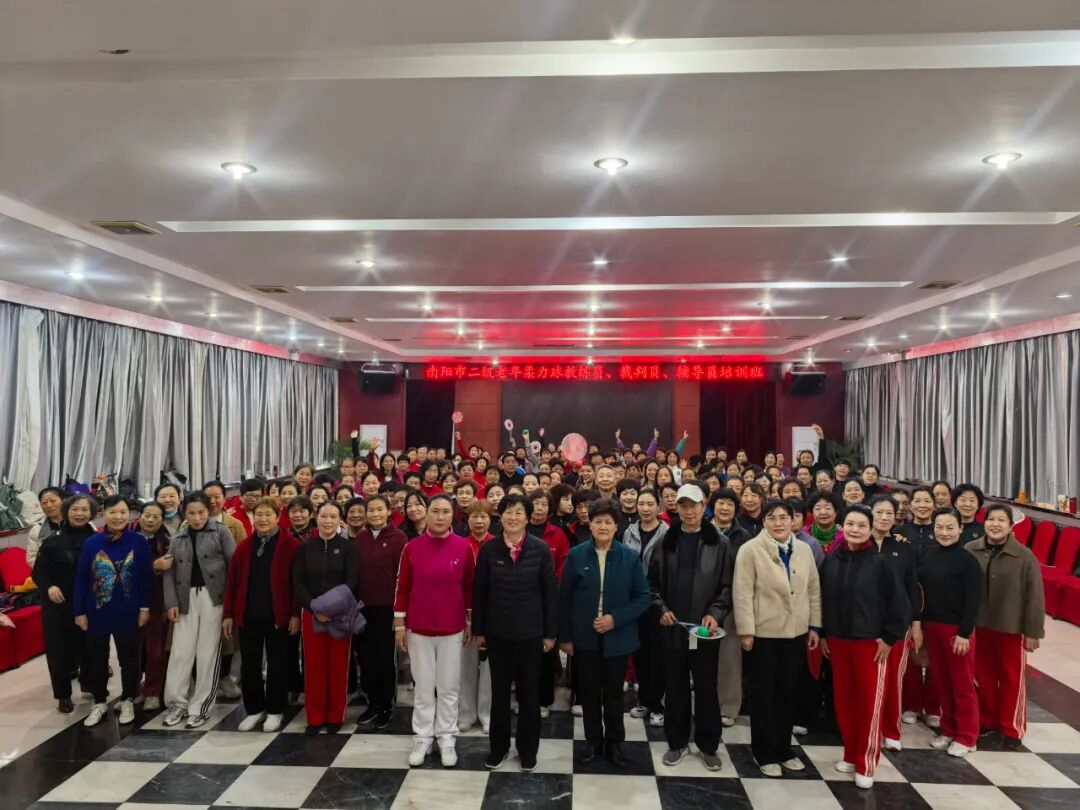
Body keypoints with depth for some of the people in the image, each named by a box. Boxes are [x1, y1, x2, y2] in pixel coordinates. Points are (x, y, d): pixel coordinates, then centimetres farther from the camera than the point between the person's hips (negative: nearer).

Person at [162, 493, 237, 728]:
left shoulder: (221, 531, 0)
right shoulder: (177, 539, 12)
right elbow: (170, 572, 10)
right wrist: (171, 602, -1)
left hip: (213, 596, -3)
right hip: (187, 598, 3)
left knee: (207, 653, 2)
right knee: (181, 651, 4)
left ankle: (200, 707, 12)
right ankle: (177, 703, 18)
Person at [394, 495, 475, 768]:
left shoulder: (464, 547, -6)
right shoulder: (412, 547, -5)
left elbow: (470, 587, 1)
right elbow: (403, 588, 0)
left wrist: (470, 622, 3)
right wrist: (399, 625, 0)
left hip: (452, 628, 0)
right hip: (419, 628, 0)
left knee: (449, 686, 10)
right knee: (423, 686, 11)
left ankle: (447, 739, 23)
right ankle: (422, 738, 24)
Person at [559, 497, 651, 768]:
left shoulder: (630, 556, -7)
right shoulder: (576, 555, -5)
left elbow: (643, 597, -5)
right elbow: (564, 598, -2)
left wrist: (616, 618, -16)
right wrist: (565, 636, -2)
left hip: (617, 637, 0)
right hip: (585, 637, 1)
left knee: (614, 693, 13)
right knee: (589, 692, 13)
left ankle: (614, 743, 30)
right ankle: (593, 741, 31)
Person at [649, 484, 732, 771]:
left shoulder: (719, 543, -1)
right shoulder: (666, 542, 3)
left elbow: (728, 586, -2)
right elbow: (653, 581, 6)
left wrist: (715, 614, -14)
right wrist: (661, 609, -7)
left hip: (705, 628, -1)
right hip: (673, 627, 2)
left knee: (706, 688, 9)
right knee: (675, 688, 11)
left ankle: (708, 745, 24)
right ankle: (677, 742, 26)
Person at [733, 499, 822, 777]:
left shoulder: (804, 550, 5)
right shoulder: (751, 549, -10)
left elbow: (813, 590, 10)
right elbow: (742, 593, -12)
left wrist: (814, 625, 7)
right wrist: (746, 630, -15)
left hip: (796, 632, 5)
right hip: (764, 633, -4)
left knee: (788, 693, 15)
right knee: (764, 694, 7)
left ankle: (784, 749, 29)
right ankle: (765, 754, 20)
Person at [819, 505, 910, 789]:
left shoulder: (879, 563, -10)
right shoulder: (830, 561, 0)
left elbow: (899, 603, -6)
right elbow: (822, 599, 7)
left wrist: (889, 638, -7)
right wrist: (822, 634, 7)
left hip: (871, 642, -3)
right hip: (837, 641, 3)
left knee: (870, 702, 1)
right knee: (844, 700, 11)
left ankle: (865, 763, 15)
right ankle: (851, 755, 27)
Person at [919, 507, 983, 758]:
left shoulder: (968, 560, -11)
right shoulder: (926, 555, 4)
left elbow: (973, 600, -12)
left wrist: (964, 633, -14)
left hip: (957, 628, -5)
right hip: (931, 626, 5)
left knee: (962, 684, 6)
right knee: (941, 681, 14)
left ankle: (966, 737, 18)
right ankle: (949, 730, 27)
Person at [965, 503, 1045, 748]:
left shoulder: (1024, 556, -9)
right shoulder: (970, 550, -4)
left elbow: (1034, 596, -7)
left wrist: (1033, 632, -7)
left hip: (1011, 628, -2)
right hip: (978, 626, 2)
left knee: (1011, 679, 9)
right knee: (983, 677, 14)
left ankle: (1011, 729, 25)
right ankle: (986, 721, 30)